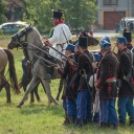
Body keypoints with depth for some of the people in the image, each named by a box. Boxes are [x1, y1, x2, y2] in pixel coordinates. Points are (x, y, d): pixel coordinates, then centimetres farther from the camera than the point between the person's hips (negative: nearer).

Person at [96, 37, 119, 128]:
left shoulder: (105, 59, -19)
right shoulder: (114, 57, 10)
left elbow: (104, 75, -24)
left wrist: (98, 86, -15)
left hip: (106, 86, -9)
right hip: (113, 86, 9)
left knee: (104, 105, 0)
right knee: (111, 106, 14)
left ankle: (104, 122, 5)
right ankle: (114, 122, 16)